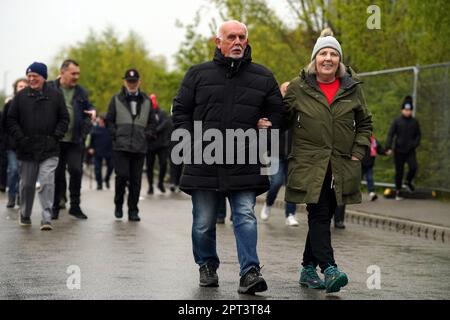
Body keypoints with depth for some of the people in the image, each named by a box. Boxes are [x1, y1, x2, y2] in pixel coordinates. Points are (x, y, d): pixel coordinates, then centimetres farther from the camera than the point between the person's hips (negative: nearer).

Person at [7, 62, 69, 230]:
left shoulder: (56, 96, 4)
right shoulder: (20, 96, 6)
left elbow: (64, 119, 7)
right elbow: (11, 120, 7)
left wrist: (56, 136, -6)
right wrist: (19, 137, -5)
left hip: (49, 150, -2)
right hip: (26, 149, 2)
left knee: (47, 183, -12)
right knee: (26, 184, 12)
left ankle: (47, 218, -12)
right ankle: (25, 216, 29)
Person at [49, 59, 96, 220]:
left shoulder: (81, 92, 12)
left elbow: (88, 107, 23)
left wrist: (92, 111, 0)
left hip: (75, 140, 2)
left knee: (76, 171, -6)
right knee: (57, 174, 4)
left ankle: (75, 205, 7)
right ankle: (55, 206, 15)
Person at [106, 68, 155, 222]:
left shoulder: (146, 101, 12)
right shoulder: (117, 100, 6)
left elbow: (151, 122, 19)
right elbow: (109, 121, 7)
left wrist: (147, 134, 4)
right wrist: (115, 134, -4)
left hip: (140, 147, 2)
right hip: (120, 147, -2)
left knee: (136, 180, 2)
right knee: (122, 175, -11)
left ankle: (133, 211, 10)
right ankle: (118, 205, 11)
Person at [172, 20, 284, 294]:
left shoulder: (263, 77, 8)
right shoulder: (198, 74, 6)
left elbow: (276, 112, 15)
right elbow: (181, 110, 10)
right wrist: (191, 142, 0)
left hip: (245, 166, 0)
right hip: (204, 164, 1)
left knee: (246, 217, -10)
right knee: (204, 223, 8)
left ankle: (250, 272, -12)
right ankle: (207, 267, 28)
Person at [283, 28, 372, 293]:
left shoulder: (353, 88, 8)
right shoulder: (298, 88, 3)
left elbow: (365, 122, 16)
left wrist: (358, 152, 5)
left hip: (341, 167, 3)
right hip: (309, 165, -3)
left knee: (324, 217, 8)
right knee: (318, 216, -15)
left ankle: (309, 268, 20)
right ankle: (329, 269, -23)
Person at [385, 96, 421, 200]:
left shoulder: (414, 122, 7)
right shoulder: (397, 121, 0)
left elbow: (418, 135, 15)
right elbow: (390, 134, -3)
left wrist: (415, 144, -4)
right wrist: (388, 147, -14)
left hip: (410, 150, 1)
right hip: (399, 150, -1)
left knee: (413, 167, -18)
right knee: (399, 171, 2)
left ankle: (408, 182, 12)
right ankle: (398, 192, 14)